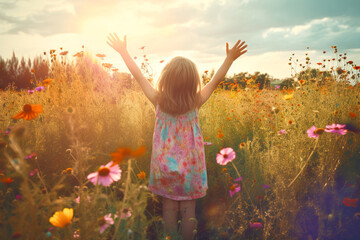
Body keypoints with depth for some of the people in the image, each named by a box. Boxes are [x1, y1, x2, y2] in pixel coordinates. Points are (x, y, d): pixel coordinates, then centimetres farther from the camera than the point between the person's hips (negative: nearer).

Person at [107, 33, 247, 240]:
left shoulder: (159, 101, -13)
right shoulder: (196, 103, -14)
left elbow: (138, 75, -6)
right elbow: (216, 80, -6)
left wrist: (123, 51, 3)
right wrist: (230, 58, 0)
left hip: (165, 166, 1)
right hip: (190, 166, 0)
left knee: (169, 209, 12)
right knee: (188, 211, 10)